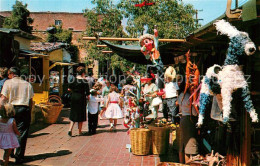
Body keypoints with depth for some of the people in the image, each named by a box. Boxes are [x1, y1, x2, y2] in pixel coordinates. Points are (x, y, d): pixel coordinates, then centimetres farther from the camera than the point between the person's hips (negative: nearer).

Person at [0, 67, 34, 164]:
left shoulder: (8, 83, 2)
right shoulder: (27, 84, 10)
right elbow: (30, 100, 8)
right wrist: (29, 112, 14)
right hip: (25, 109, 2)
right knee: (22, 133, 3)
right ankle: (19, 157, 5)